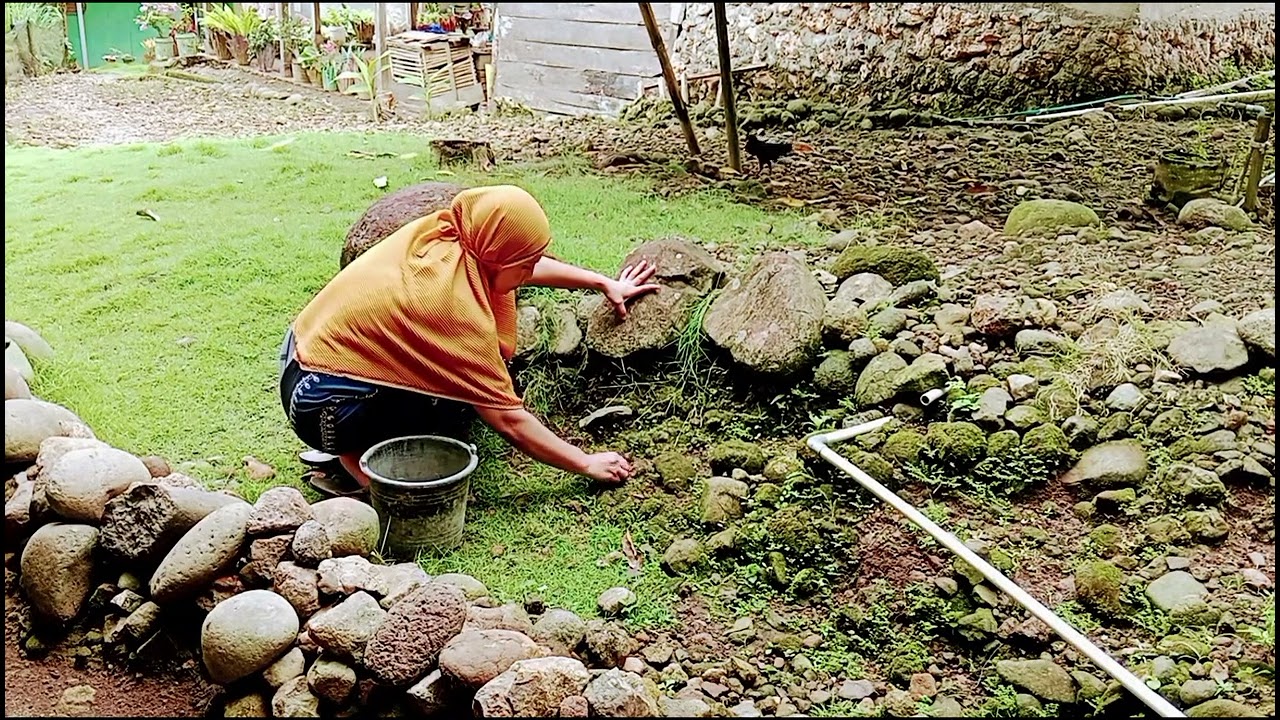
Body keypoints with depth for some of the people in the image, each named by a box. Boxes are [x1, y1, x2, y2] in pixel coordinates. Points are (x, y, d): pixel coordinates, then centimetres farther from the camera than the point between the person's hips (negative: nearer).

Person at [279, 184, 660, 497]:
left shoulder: (440, 231, -7)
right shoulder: (461, 312, -27)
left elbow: (521, 263, 13)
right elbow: (510, 421, -19)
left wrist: (604, 283, 19)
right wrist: (587, 464, -9)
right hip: (324, 408, -8)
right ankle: (355, 458, -2)